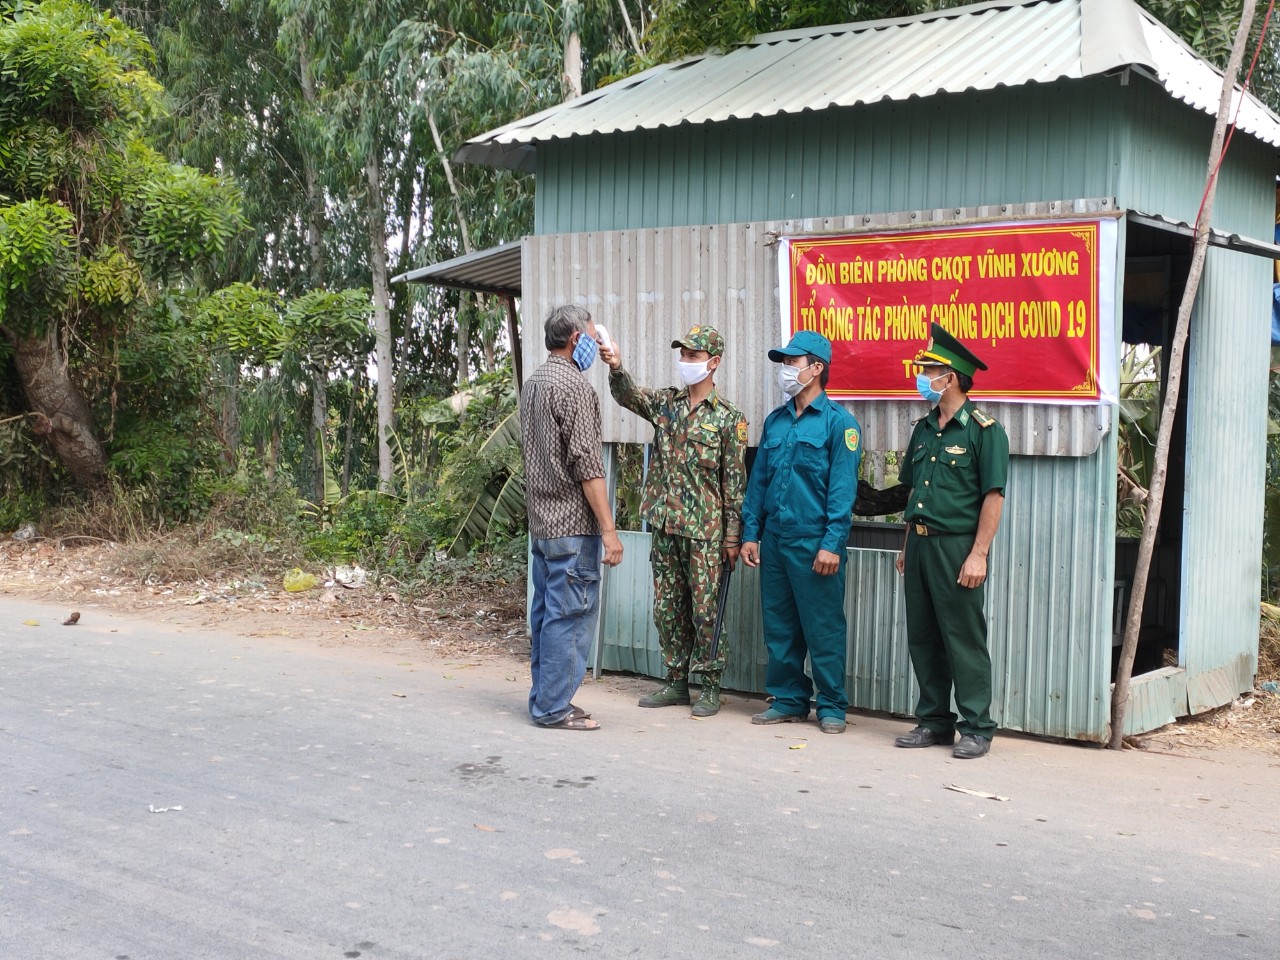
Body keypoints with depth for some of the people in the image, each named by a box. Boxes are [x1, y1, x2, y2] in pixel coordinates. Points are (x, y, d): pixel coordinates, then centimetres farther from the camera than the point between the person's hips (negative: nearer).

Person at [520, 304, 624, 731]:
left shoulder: (533, 383, 14)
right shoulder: (574, 385, -14)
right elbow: (587, 464, -19)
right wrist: (609, 530, -19)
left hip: (541, 520, 10)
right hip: (573, 525, -10)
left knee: (546, 611, 14)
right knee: (570, 614, -4)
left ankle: (544, 698, 21)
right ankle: (554, 707, 0)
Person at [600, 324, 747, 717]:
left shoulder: (728, 418, -4)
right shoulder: (665, 402, 9)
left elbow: (735, 481, -5)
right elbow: (628, 395, -10)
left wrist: (733, 535, -8)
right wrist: (616, 369, -32)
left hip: (705, 531, -5)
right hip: (665, 526, 5)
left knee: (705, 610, 0)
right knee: (667, 609, 11)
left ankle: (710, 687, 11)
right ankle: (676, 682, 22)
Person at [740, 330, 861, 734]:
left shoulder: (838, 421, -5)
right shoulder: (775, 421, 14)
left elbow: (842, 489, -11)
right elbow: (758, 480, 15)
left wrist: (832, 544, -16)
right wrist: (750, 533, 9)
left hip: (814, 543, -6)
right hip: (774, 540, 6)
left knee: (823, 629, 0)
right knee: (779, 626, 11)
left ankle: (832, 706, 11)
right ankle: (788, 700, 23)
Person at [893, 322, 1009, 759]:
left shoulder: (983, 430, -8)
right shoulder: (924, 429, 14)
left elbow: (993, 497, -12)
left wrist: (978, 555, -17)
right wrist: (906, 547, 17)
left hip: (957, 546, -7)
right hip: (920, 544, 7)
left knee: (964, 641, -2)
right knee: (922, 638, 11)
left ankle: (976, 728, 7)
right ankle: (934, 722, 21)